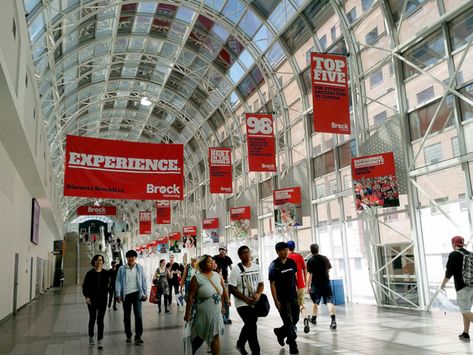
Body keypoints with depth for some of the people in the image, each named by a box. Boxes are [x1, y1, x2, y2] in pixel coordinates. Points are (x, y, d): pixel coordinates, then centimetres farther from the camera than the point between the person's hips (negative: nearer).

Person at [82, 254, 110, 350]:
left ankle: (100, 341, -1)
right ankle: (91, 336, 35)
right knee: (92, 318, 13)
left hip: (103, 299, 1)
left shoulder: (105, 273, 0)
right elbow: (84, 286, -5)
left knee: (100, 320, -2)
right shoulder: (90, 273, -5)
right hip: (92, 299, 0)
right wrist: (87, 297, -16)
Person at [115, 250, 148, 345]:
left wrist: (145, 293, 1)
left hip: (137, 294, -1)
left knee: (138, 315, -9)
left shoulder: (139, 268, 1)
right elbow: (118, 282, -2)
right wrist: (118, 294, -10)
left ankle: (138, 337, -4)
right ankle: (128, 335, 27)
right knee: (127, 316, 12)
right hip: (126, 294, 1)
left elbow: (144, 281, 4)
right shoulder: (122, 269, -1)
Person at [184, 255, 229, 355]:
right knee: (199, 338, 12)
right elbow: (191, 297, -12)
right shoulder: (197, 278, -11)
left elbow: (223, 291, 13)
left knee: (215, 336, 2)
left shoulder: (217, 275, 3)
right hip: (203, 314, -3)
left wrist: (222, 306, 13)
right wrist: (187, 314, -11)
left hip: (216, 313, 4)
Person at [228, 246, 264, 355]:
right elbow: (231, 289, -12)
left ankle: (240, 344, 43)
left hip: (255, 303, 5)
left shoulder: (257, 268, 3)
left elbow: (261, 284, 8)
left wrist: (258, 294, -14)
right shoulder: (236, 270, -11)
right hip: (242, 304, -5)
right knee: (252, 327, -9)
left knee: (249, 325, 20)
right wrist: (246, 299, -19)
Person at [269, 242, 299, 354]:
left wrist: (296, 291, 12)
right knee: (288, 321, -3)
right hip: (282, 298, -6)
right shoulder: (274, 266, -12)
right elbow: (272, 284, -11)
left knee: (295, 319, 12)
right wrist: (276, 301, -15)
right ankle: (292, 345, 9)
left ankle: (280, 332, 36)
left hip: (293, 296, 6)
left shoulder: (292, 262, 3)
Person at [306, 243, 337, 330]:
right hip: (326, 283, 2)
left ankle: (314, 318, 33)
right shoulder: (325, 258, 5)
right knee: (329, 301, -5)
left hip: (316, 284, -2)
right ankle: (333, 320, -20)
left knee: (315, 302, 16)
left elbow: (309, 275, -12)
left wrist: (308, 286, -6)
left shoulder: (310, 261, -8)